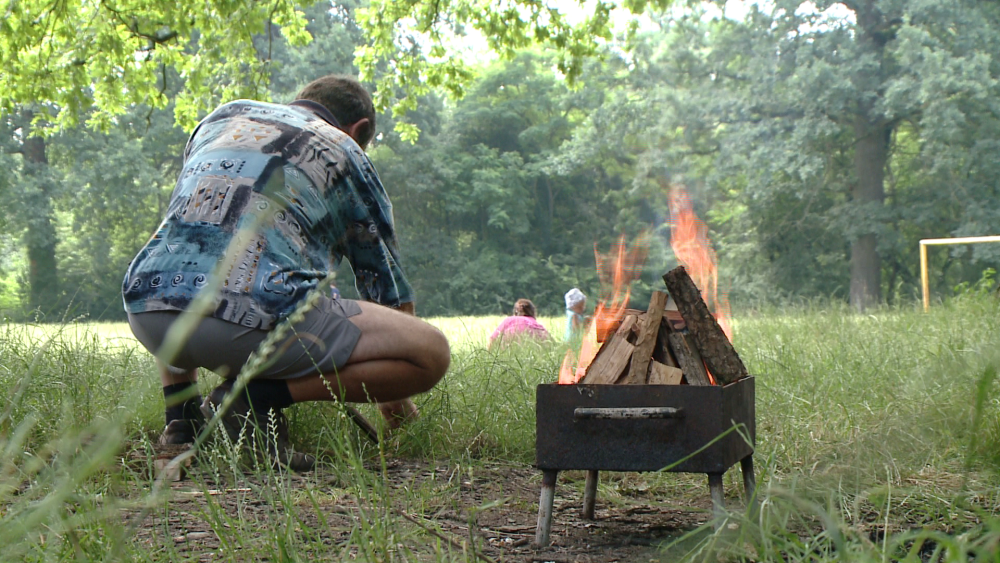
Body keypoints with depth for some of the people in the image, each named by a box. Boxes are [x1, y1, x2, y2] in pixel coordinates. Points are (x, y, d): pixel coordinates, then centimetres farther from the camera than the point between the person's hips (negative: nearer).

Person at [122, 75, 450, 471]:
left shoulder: (224, 115, 31)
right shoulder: (346, 155, 21)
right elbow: (385, 282, 28)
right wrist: (395, 402, 42)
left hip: (146, 312, 6)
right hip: (254, 316, -6)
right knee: (431, 354, 3)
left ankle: (180, 414, 20)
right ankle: (261, 396, -5)